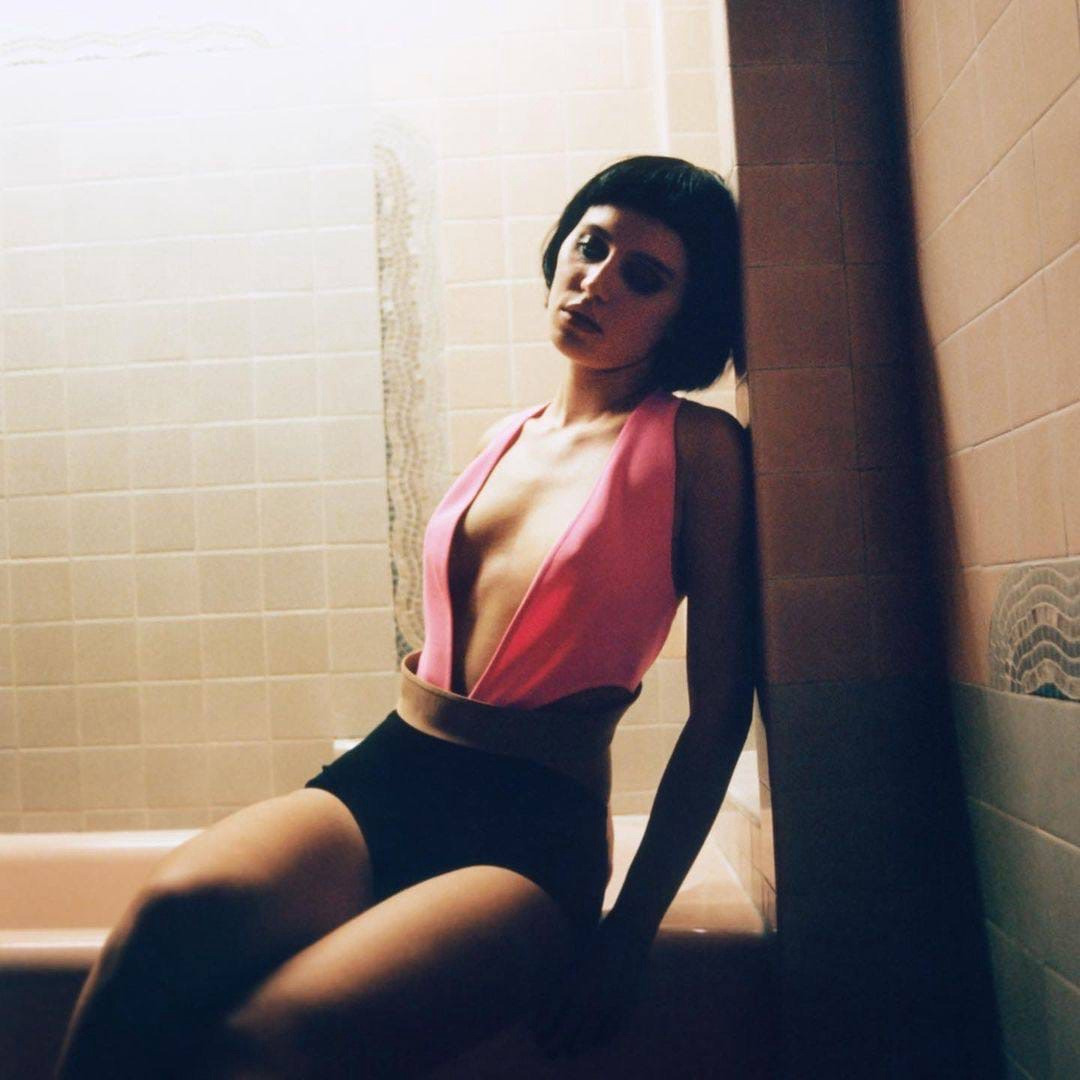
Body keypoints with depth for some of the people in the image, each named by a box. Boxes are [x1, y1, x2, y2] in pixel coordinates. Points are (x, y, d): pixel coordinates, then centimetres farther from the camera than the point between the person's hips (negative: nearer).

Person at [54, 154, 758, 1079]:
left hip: (534, 834, -4)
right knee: (174, 915, -27)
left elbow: (721, 709, -4)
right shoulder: (509, 440, 17)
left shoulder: (696, 447, -1)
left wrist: (630, 932, -9)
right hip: (380, 779, 5)